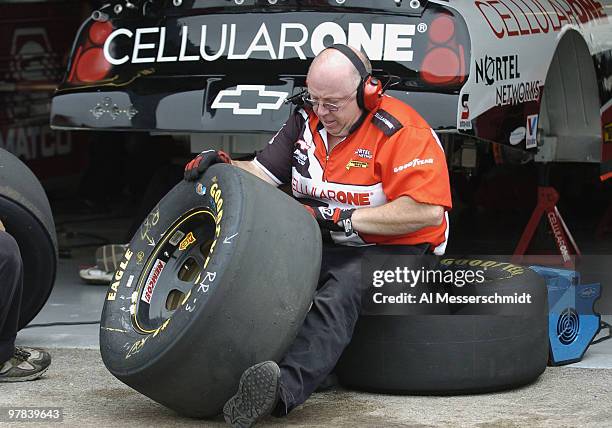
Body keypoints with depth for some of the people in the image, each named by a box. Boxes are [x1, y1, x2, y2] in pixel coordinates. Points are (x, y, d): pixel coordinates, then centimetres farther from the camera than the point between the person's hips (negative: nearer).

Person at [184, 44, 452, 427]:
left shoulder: (401, 132, -14)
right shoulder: (306, 122, 8)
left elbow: (426, 210, -24)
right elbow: (262, 174, 14)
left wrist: (339, 216, -23)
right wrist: (223, 165, -9)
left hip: (391, 251, -8)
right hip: (324, 249, 8)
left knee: (341, 288, -39)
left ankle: (284, 389, -61)